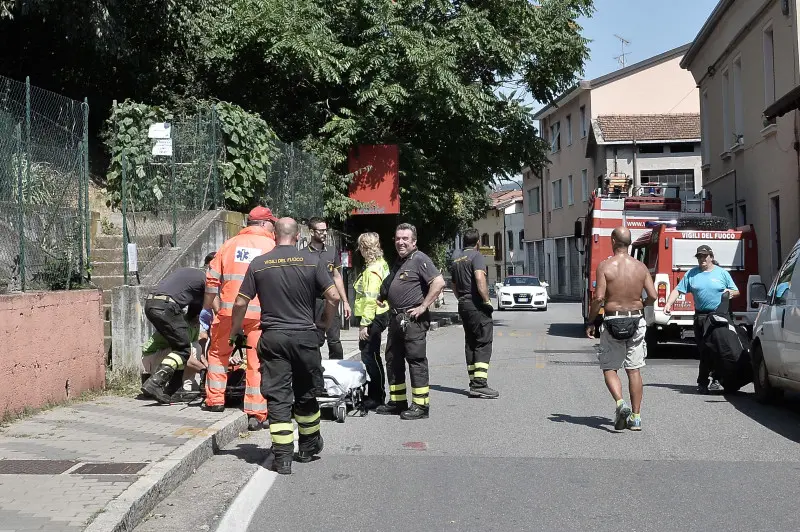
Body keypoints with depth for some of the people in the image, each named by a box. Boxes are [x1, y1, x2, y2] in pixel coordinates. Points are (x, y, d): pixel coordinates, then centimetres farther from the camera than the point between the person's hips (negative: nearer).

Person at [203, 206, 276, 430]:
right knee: (257, 361, 2)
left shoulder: (230, 244, 11)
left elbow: (212, 279, 11)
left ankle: (215, 399, 26)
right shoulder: (271, 246, 4)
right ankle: (256, 414, 2)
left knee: (218, 352, 22)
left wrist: (207, 308, 21)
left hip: (229, 310, 2)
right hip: (259, 311, -2)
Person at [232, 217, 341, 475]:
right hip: (304, 336, 0)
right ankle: (309, 448, 32)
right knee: (306, 395, 17)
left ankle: (282, 458, 0)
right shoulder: (312, 261, -2)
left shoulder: (258, 264, 0)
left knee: (278, 398, 3)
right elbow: (334, 296, -6)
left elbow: (240, 303, 0)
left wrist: (235, 333, 14)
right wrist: (325, 322, 10)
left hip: (272, 338, 0)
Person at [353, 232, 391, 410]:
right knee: (371, 355, 17)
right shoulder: (381, 264, 13)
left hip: (373, 318, -11)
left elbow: (370, 300, -23)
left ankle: (377, 397, 0)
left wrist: (364, 324, -21)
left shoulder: (372, 270, -18)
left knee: (370, 356, -6)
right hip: (380, 314, 11)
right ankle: (375, 394, 25)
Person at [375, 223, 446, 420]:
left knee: (416, 360, -7)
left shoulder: (419, 259, -10)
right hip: (396, 318, 10)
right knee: (393, 360, 14)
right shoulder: (398, 262, 18)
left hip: (413, 320, -10)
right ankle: (397, 401, 24)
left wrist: (423, 306, -19)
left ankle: (421, 405, -3)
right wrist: (381, 298, 18)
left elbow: (439, 282, -21)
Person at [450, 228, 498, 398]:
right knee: (483, 343, -7)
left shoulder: (456, 258, 16)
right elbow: (480, 278, -24)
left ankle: (473, 384, 12)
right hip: (476, 305, -8)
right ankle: (480, 384, -14)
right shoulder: (476, 256, -9)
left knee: (470, 344, 11)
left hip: (463, 305, 8)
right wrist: (487, 300, -18)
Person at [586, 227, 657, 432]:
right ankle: (636, 416, 11)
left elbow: (599, 298, -14)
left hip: (612, 322, -3)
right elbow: (653, 296, -1)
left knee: (609, 368, 9)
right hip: (636, 322, 3)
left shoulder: (605, 266, -9)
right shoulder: (640, 267, 1)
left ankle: (620, 403, -14)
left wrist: (590, 322, -3)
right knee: (634, 370, 10)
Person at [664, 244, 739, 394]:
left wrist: (731, 293, -11)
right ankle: (703, 382, 7)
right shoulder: (692, 274, 11)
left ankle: (717, 380, 3)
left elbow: (736, 291, 13)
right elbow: (677, 290, 4)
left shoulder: (722, 273, 8)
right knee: (703, 351, 2)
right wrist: (668, 304, -11)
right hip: (700, 317, 1)